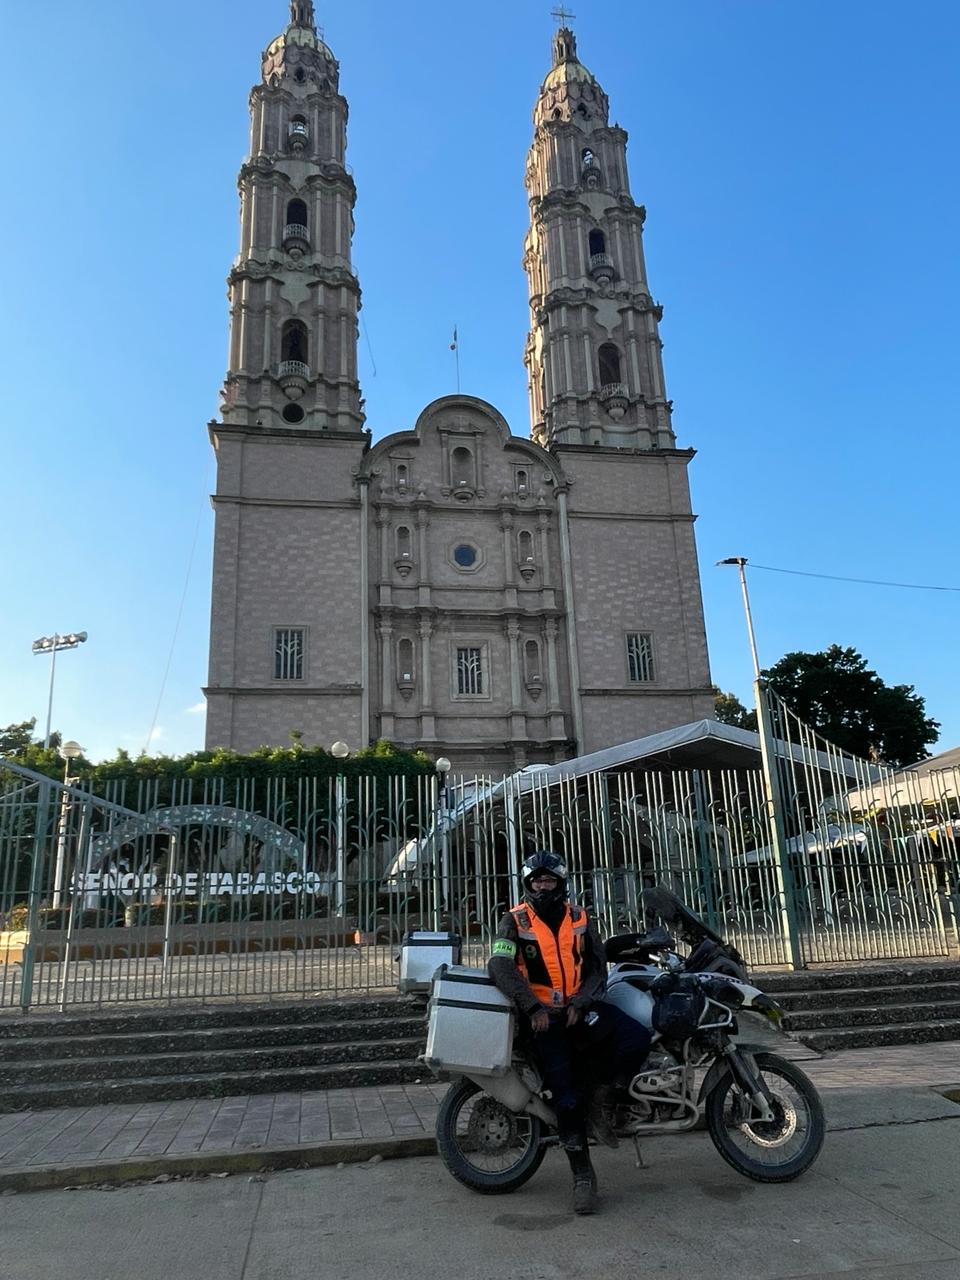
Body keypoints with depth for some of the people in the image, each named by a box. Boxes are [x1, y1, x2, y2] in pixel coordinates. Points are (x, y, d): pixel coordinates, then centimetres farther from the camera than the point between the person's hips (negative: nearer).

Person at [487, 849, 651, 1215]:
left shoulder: (580, 919, 11)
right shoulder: (515, 921, 0)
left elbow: (598, 966, 11)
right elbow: (500, 965, -14)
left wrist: (580, 1002, -7)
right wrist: (533, 1007, -23)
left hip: (581, 1008, 3)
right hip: (543, 1016, -3)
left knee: (637, 1038, -21)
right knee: (567, 1093, -13)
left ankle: (599, 1103, -1)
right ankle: (582, 1175, 3)